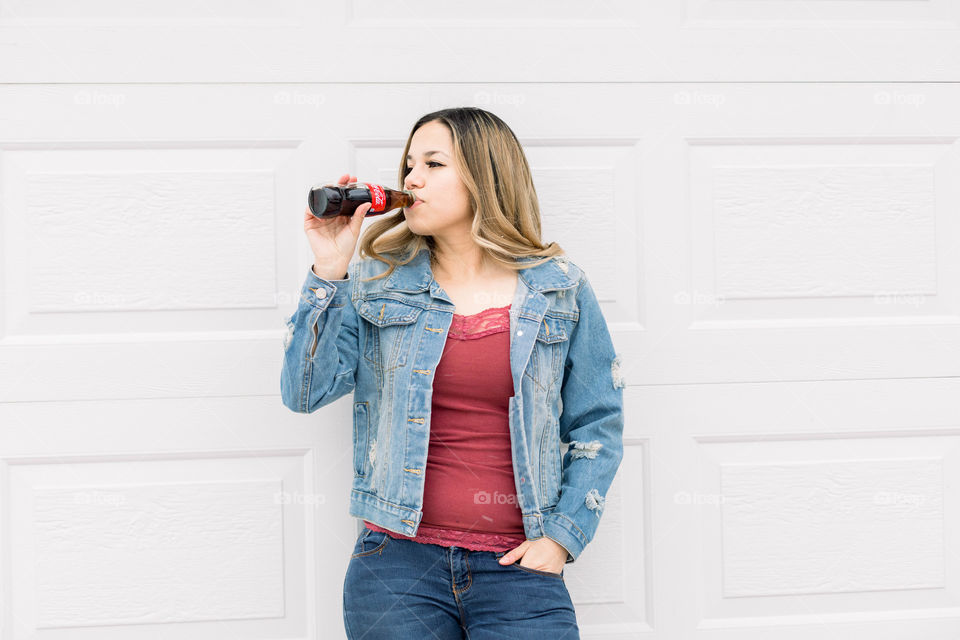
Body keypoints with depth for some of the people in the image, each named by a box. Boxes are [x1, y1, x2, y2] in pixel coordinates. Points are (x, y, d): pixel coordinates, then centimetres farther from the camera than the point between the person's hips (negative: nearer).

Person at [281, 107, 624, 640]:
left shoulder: (560, 290, 5)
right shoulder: (376, 284, 8)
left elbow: (597, 425, 8)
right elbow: (305, 392, -1)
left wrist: (561, 537, -2)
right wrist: (329, 271, -6)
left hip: (517, 565, 0)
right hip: (398, 558, 1)